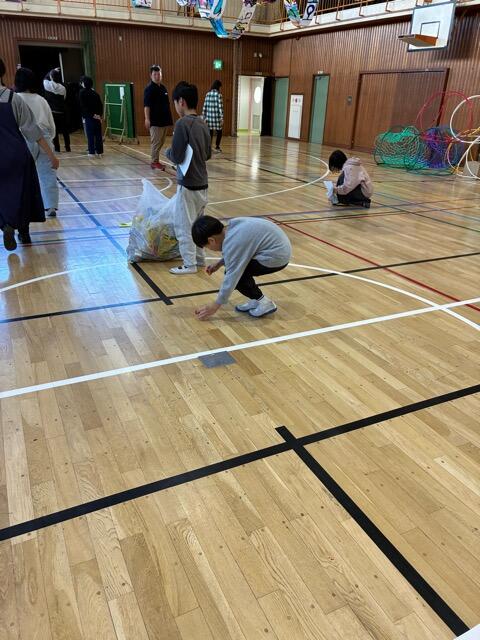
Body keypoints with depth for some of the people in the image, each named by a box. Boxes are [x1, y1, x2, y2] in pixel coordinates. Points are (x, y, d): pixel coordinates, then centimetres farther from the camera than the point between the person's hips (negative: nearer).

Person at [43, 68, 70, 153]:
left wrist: (52, 71, 18)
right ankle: (67, 148, 13)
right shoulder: (62, 88, -7)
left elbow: (45, 78, 14)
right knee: (65, 130, 9)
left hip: (52, 112, -1)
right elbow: (64, 98, 4)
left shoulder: (48, 85, -7)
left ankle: (57, 148, 4)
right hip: (61, 112, 1)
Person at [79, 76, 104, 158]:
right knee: (98, 135, 8)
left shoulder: (82, 92, -4)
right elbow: (100, 105, 7)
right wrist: (99, 115, 3)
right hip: (97, 117, 5)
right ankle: (99, 152, 11)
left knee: (90, 135, 0)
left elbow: (83, 106, -11)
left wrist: (91, 115, -10)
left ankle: (92, 152, 1)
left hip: (89, 117, -5)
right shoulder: (95, 93, 10)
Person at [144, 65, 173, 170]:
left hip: (164, 120, 8)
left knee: (161, 142, 12)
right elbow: (146, 105, -15)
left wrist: (169, 118, 17)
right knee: (156, 142, -4)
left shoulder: (163, 87, 14)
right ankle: (154, 162, 3)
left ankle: (156, 160, 21)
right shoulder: (149, 88, -10)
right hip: (155, 121, -8)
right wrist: (147, 119, -23)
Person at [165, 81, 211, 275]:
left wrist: (167, 152, 3)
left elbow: (176, 157, -17)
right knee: (197, 223, 18)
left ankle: (189, 264, 9)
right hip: (202, 184, 8)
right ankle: (199, 258, 27)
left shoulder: (182, 123, -16)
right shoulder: (203, 124, 7)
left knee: (183, 226, 3)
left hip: (188, 185, -8)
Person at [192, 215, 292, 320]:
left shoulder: (232, 243, -22)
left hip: (277, 256, -9)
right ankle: (257, 300, 16)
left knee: (235, 272, -10)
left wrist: (216, 306, -9)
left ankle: (264, 303, 0)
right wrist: (219, 263, 17)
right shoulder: (232, 225, 2)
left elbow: (231, 277, -18)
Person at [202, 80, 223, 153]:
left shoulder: (208, 94, 6)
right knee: (219, 132, 12)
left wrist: (203, 117, 12)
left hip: (209, 117, 4)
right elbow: (220, 107, -12)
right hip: (216, 117, -4)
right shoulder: (218, 95, -8)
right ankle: (217, 147, 12)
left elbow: (205, 106, 7)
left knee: (210, 133, 8)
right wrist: (221, 118, -10)